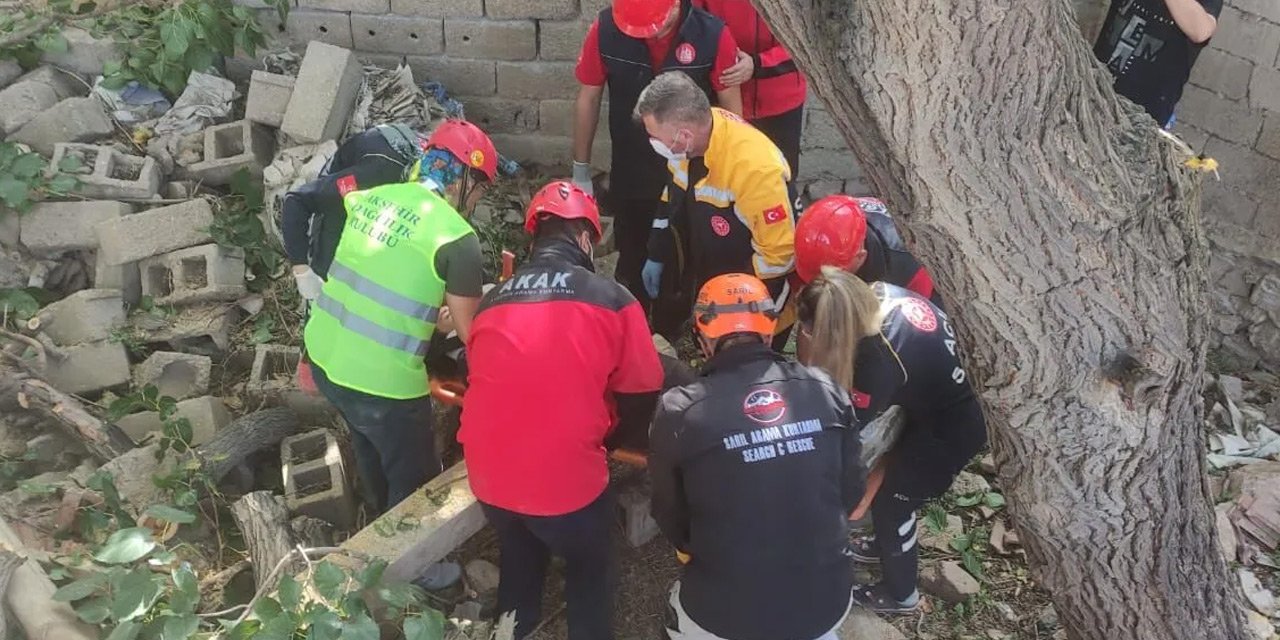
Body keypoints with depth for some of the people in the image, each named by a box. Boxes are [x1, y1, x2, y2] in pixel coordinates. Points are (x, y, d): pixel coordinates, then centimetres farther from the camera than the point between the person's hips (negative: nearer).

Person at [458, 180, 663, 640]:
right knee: (589, 569, 25)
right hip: (567, 478, -4)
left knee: (518, 559, 33)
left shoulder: (491, 301, 8)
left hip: (490, 477, 5)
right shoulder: (613, 299, -5)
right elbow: (641, 397, 0)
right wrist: (605, 441, 19)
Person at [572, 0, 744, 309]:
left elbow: (731, 112, -8)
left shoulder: (712, 36, -19)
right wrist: (581, 171, 3)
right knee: (632, 266, 17)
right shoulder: (606, 29, -16)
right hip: (629, 177, 1)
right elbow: (588, 98, -3)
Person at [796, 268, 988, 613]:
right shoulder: (886, 295, -15)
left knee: (891, 499, 12)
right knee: (890, 480, 26)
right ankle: (885, 544, 54)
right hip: (943, 410, 8)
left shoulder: (880, 359, -36)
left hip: (946, 436, -8)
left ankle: (900, 593, 37)